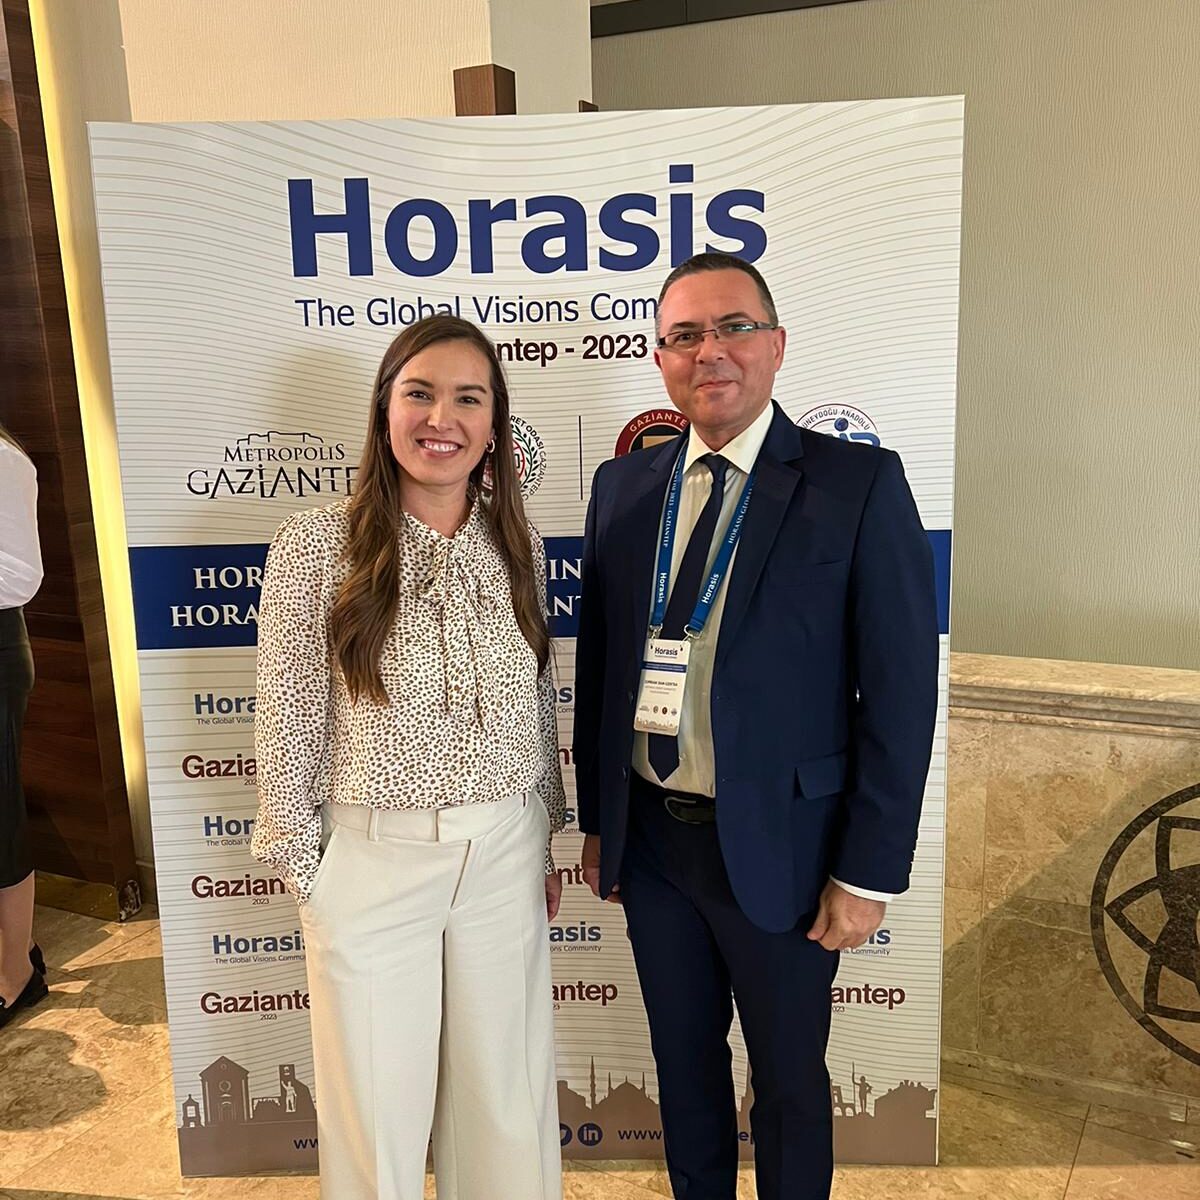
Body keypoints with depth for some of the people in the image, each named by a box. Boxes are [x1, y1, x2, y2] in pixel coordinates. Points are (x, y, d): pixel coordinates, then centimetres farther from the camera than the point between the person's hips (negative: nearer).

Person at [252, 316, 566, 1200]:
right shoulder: (317, 544, -10)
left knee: (506, 1091, 18)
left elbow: (539, 705, 8)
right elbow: (287, 723, -4)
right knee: (377, 1103, 15)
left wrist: (547, 844, 13)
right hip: (373, 859, -3)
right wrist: (301, 864, -1)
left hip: (505, 856, 3)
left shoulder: (519, 544, 1)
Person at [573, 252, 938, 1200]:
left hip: (777, 845, -4)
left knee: (788, 1080, 17)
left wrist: (868, 874, -11)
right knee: (684, 1061, 23)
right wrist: (597, 820, 9)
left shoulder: (860, 484, -11)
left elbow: (901, 694, -11)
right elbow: (598, 663, 7)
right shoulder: (623, 487, 3)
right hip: (649, 838, 4)